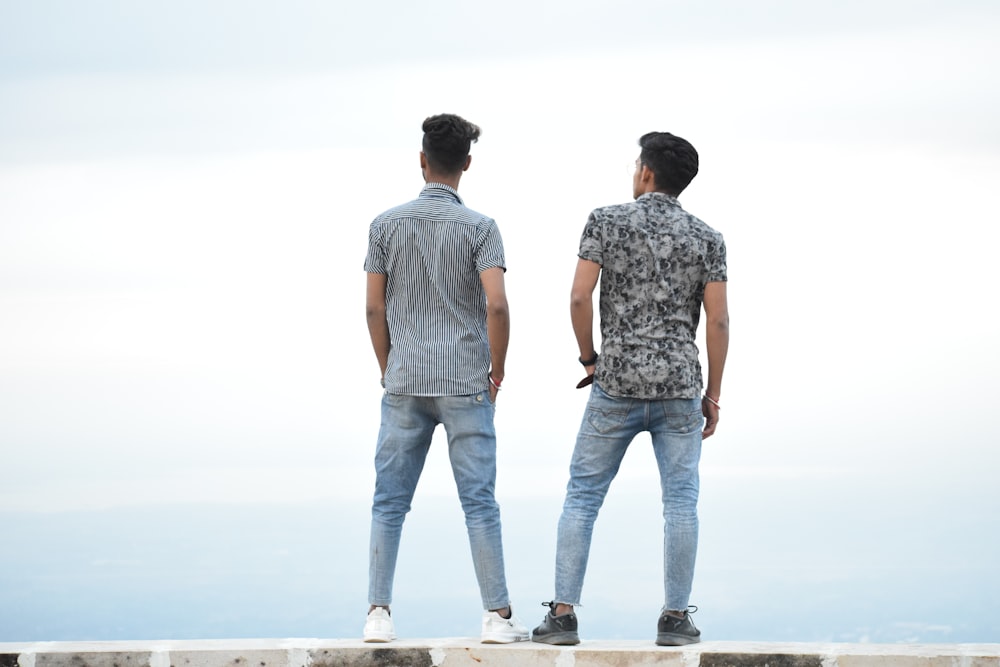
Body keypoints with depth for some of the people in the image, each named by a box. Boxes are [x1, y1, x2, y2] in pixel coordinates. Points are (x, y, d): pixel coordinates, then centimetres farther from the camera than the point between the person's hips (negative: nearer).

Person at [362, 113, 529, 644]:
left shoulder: (386, 225, 3)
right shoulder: (478, 227, -4)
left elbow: (375, 308, 3)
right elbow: (496, 305, -13)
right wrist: (497, 369, 1)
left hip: (404, 385, 2)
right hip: (465, 385, -2)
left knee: (389, 501, 6)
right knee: (479, 502, 1)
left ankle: (378, 613, 0)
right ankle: (498, 616, 2)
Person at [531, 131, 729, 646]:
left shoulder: (606, 221, -1)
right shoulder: (706, 238, 3)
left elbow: (580, 297, -8)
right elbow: (718, 321, -2)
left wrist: (589, 359, 7)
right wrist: (712, 395, 6)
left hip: (616, 386, -1)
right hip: (679, 386, 1)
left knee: (582, 497, 5)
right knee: (681, 502, 5)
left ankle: (563, 615, 0)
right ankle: (675, 619, 3)